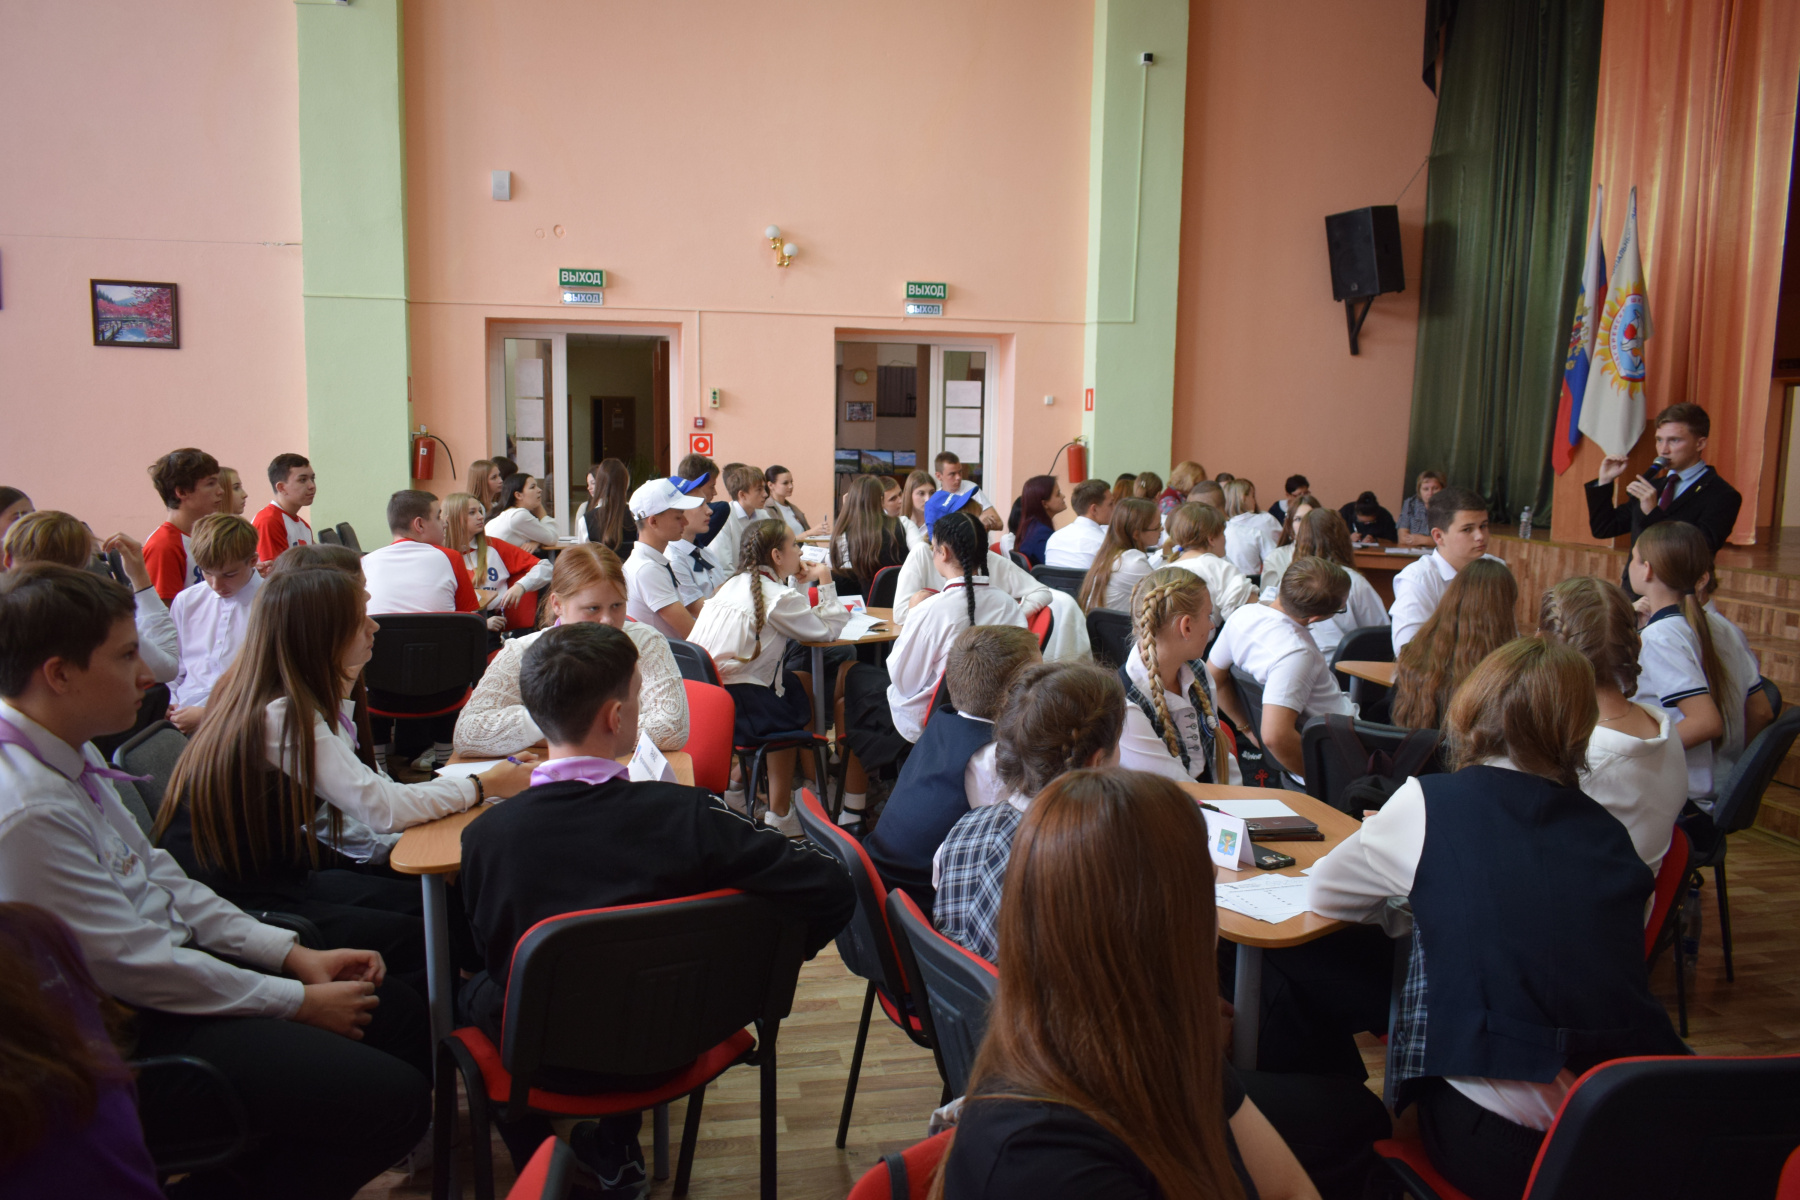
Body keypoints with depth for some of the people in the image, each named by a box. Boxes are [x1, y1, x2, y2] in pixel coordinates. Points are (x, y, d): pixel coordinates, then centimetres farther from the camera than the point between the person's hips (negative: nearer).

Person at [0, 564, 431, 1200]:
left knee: (402, 1014, 9)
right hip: (132, 1035, -10)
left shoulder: (70, 753, 3)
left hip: (171, 955, 10)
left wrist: (292, 954, 4)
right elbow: (136, 967, -23)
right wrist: (297, 1001, -12)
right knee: (395, 1101, -16)